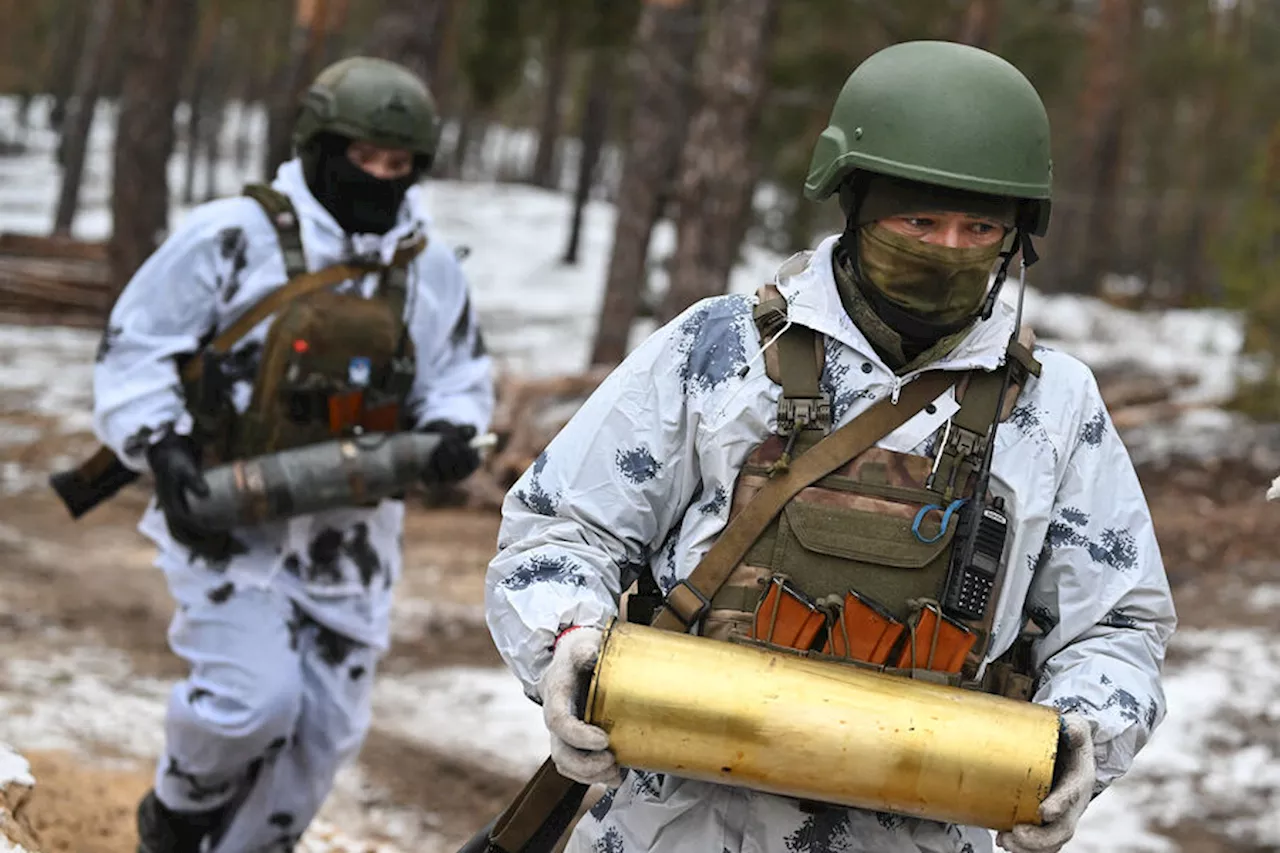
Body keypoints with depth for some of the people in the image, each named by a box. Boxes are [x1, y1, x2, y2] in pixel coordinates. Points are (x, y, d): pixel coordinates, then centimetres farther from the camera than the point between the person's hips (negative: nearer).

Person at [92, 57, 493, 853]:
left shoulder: (429, 266, 5)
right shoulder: (232, 237, -10)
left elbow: (460, 372, 14)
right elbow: (137, 349, -6)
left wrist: (453, 431, -8)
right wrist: (163, 451, -18)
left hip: (349, 531, 5)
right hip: (230, 515, -5)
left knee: (327, 724, 5)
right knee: (253, 697, -18)